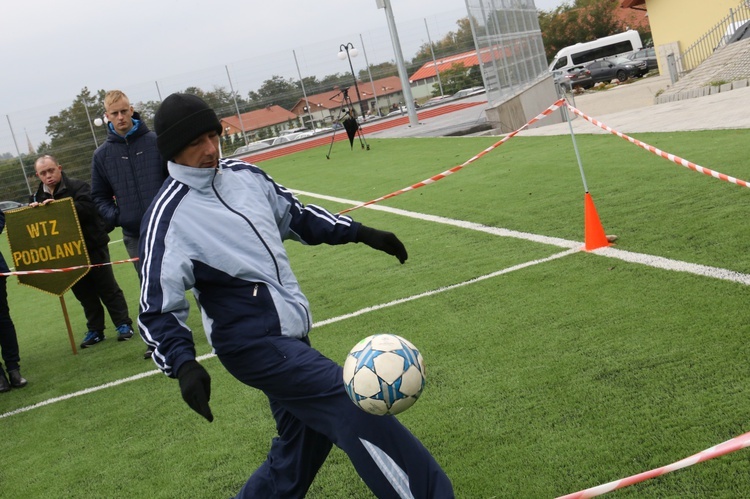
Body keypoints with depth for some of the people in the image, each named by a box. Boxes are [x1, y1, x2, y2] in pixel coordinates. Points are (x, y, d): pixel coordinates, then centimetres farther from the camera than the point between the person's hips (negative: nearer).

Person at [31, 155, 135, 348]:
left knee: (107, 288, 2)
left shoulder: (78, 187, -9)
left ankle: (123, 324, 10)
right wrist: (32, 210, -15)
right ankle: (95, 330, 20)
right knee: (84, 293, 11)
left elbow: (87, 208, -24)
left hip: (93, 247, -5)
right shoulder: (38, 197, 9)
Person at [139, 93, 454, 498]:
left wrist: (360, 233, 17)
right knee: (350, 401, -18)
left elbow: (294, 214, 22)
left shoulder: (242, 174, 7)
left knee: (299, 448, 15)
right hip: (253, 343, -8)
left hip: (288, 334, 8)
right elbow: (158, 309, -16)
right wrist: (182, 363, -32)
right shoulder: (168, 217, -13)